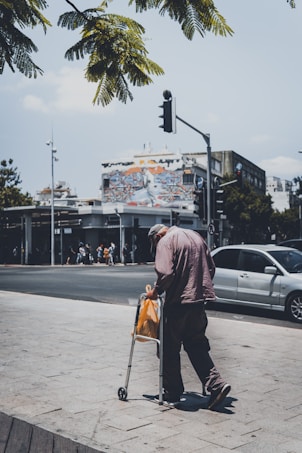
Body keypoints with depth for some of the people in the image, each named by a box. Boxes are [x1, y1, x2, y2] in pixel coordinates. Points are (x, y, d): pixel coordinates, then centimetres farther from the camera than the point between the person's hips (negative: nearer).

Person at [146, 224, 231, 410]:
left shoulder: (166, 242, -8)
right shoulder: (196, 236, 15)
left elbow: (166, 273, -21)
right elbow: (211, 268, 17)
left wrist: (156, 291, -6)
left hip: (178, 301, -7)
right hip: (200, 298, 7)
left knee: (170, 348, 8)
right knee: (197, 345, 15)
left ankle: (173, 392, 17)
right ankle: (216, 384, 4)